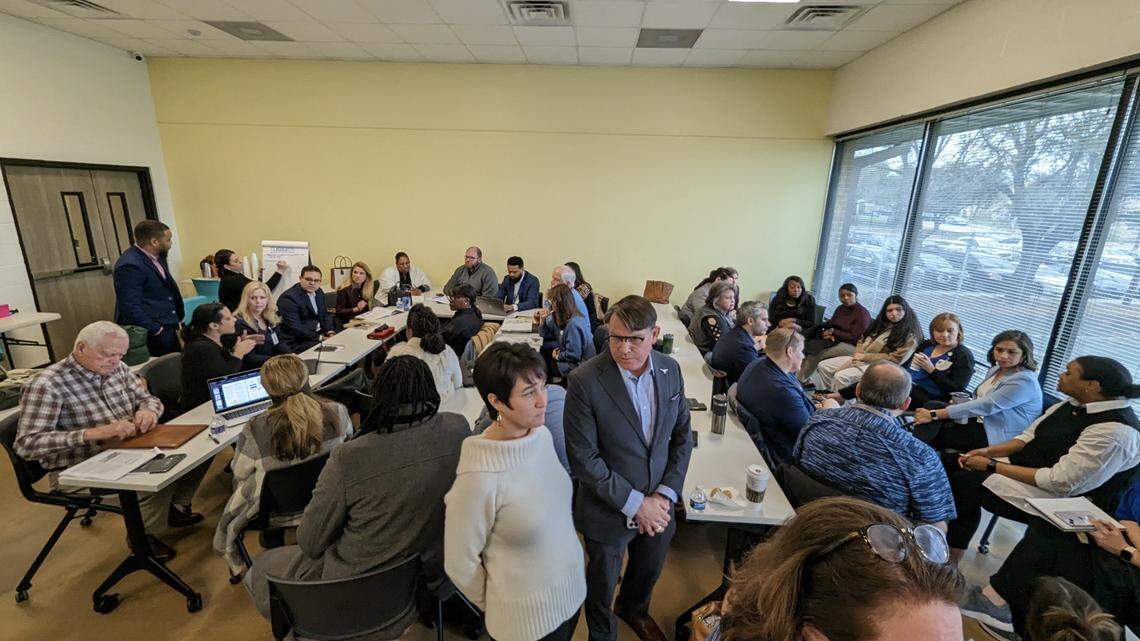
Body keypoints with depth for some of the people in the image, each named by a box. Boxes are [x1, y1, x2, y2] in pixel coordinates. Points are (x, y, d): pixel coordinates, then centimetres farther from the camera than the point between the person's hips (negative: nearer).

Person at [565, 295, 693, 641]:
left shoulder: (670, 370, -9)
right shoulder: (585, 380, -25)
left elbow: (682, 435, 0)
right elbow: (583, 458, -21)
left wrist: (666, 494, -9)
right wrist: (634, 503, -18)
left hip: (659, 506, 5)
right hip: (608, 510, -4)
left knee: (649, 572, 30)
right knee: (602, 585, 21)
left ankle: (634, 610, 63)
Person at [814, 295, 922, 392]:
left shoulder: (910, 335, -9)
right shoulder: (882, 324, 14)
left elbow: (895, 359, -16)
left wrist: (865, 357, -13)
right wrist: (858, 354, -3)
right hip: (860, 359, 8)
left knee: (841, 376, -31)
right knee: (823, 366, -6)